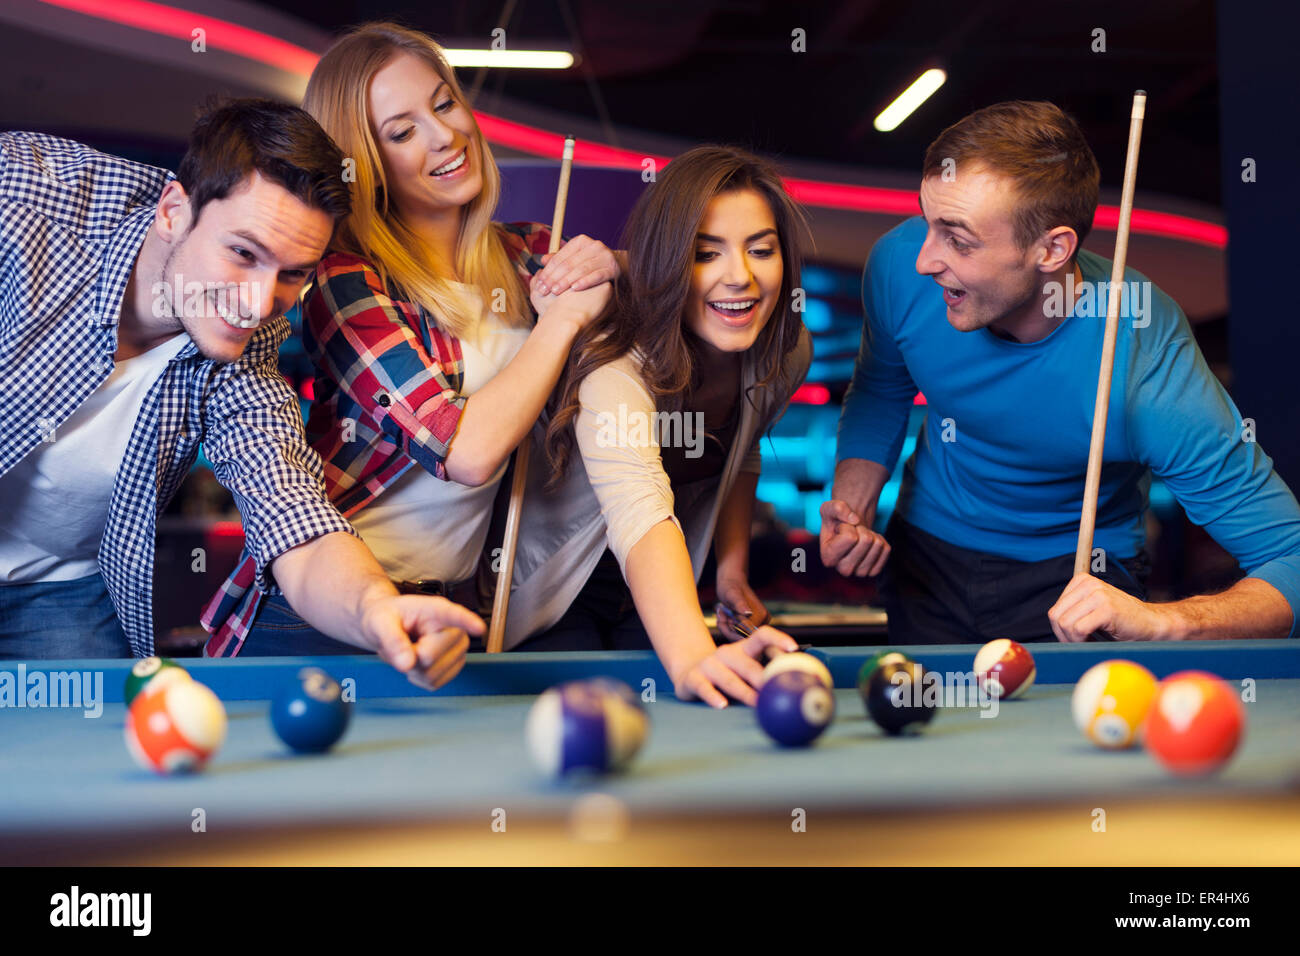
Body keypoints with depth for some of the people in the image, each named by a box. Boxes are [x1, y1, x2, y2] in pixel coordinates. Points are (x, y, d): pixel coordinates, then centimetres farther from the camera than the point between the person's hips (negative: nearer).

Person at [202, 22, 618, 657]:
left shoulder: (527, 256, 6)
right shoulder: (346, 280, -12)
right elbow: (467, 451, -22)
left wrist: (608, 265, -5)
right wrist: (564, 318, -10)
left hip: (452, 605, 6)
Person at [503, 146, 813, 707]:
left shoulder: (787, 355, -12)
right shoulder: (617, 368, -35)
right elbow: (641, 513, -54)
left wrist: (734, 567, -3)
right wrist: (692, 655, -70)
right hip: (550, 598, -5)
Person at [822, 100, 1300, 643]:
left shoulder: (1146, 365, -32)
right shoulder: (900, 264, -19)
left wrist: (1156, 621, -44)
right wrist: (854, 508, -11)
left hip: (1076, 574, -2)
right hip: (927, 550, 3)